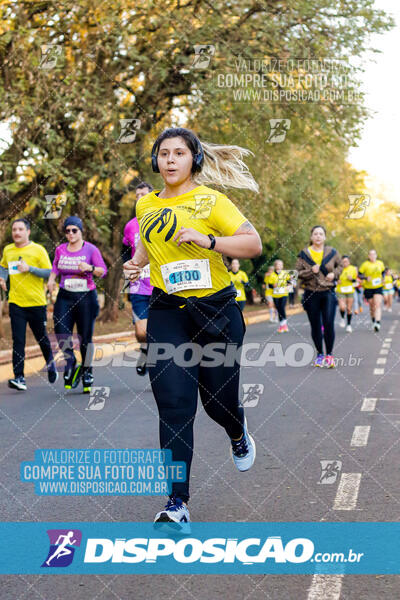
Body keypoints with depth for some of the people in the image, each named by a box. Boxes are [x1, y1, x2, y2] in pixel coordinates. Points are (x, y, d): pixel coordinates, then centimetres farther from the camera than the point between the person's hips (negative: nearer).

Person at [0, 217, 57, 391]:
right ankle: (19, 378, -9)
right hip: (16, 303, 2)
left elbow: (50, 273, -7)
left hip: (36, 302, -2)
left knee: (41, 338, 12)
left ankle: (50, 364, 39)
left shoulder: (38, 250, -4)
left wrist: (29, 268, -18)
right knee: (18, 342, -7)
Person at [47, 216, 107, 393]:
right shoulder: (60, 249, 11)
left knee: (85, 337, 1)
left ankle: (87, 372, 14)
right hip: (65, 297, 3)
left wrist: (90, 268, -24)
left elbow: (103, 271, -4)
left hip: (86, 297, -3)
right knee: (61, 332, -16)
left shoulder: (91, 249, 0)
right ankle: (71, 362, 4)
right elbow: (56, 267, 23)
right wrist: (51, 279, 3)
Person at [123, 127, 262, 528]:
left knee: (218, 400, 7)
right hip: (167, 312, 3)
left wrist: (207, 240, -24)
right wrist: (136, 263, 8)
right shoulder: (146, 205, 9)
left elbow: (253, 244, -12)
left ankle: (238, 434, 46)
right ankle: (177, 503, -3)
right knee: (174, 404, -7)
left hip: (216, 309, -2)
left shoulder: (210, 200, -5)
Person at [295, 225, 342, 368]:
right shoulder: (304, 254, 1)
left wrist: (334, 273, -1)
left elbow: (339, 266, 19)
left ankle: (329, 355, 3)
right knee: (315, 326, 5)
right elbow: (297, 273, 1)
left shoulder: (332, 252, 4)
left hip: (328, 293, 0)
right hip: (311, 294, 0)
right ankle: (319, 354, 21)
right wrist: (311, 271, -14)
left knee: (329, 324, -10)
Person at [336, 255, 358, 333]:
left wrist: (351, 279, -11)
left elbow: (355, 280, 11)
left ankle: (349, 325, 22)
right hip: (340, 291, -2)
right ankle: (342, 318, 14)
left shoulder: (353, 269, 0)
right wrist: (337, 280, -14)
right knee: (342, 307, -18)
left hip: (350, 291, 2)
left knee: (349, 309, 4)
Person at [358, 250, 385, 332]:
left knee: (378, 305, -16)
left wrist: (383, 279, 3)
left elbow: (383, 272, 20)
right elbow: (359, 275, -4)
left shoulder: (380, 263, 2)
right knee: (372, 307, 8)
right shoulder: (365, 264, -7)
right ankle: (373, 322, 30)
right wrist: (366, 278, -21)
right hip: (368, 288, -1)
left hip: (378, 288, 1)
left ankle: (378, 323, -27)